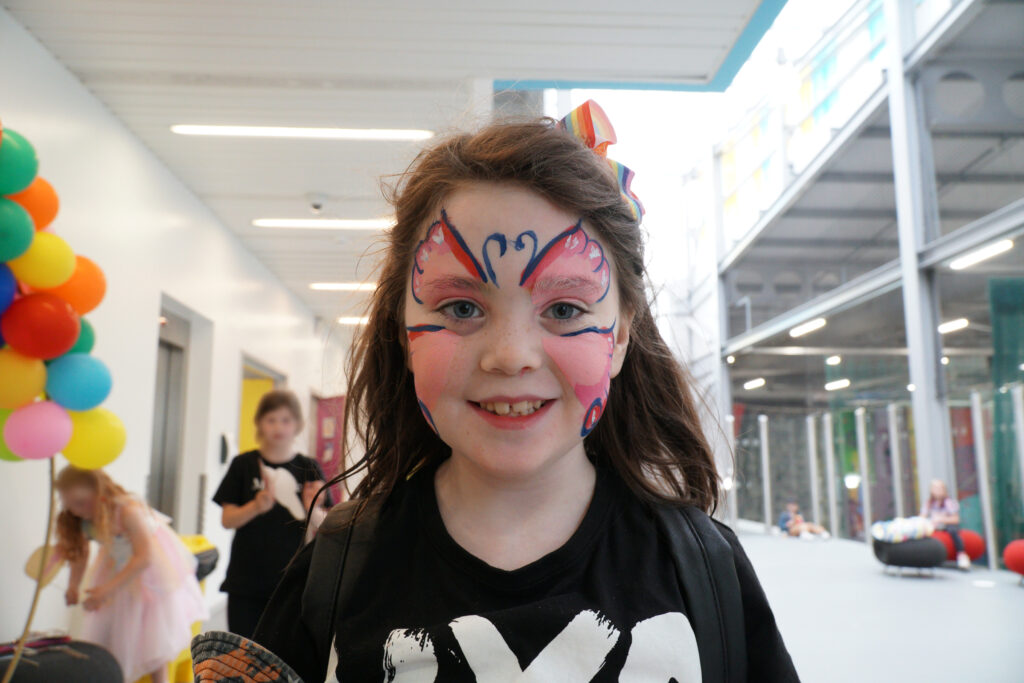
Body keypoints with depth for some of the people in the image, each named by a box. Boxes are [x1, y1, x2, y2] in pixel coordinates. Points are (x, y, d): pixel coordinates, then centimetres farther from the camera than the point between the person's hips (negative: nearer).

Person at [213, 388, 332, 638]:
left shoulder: (309, 469, 3)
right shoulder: (244, 465, 3)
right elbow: (227, 519, 0)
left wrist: (313, 510, -21)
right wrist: (257, 506, -18)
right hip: (246, 582, 1)